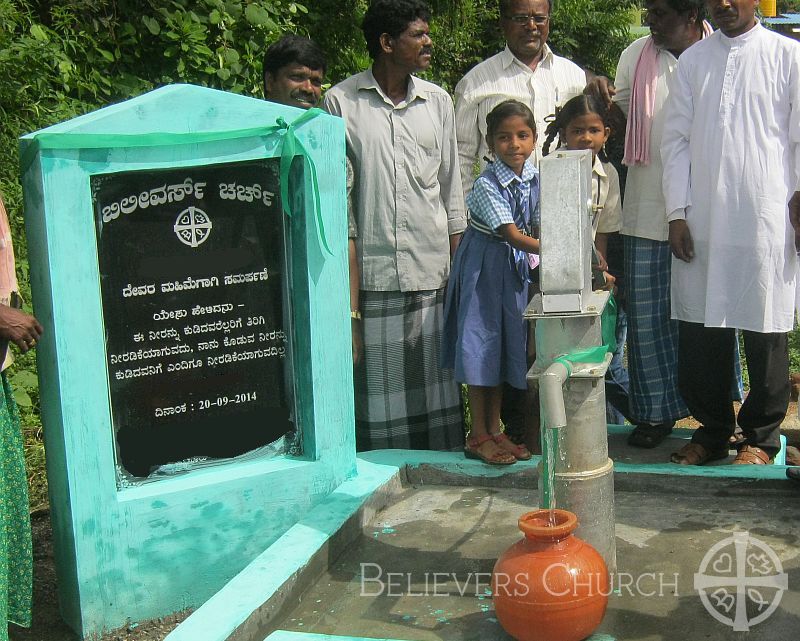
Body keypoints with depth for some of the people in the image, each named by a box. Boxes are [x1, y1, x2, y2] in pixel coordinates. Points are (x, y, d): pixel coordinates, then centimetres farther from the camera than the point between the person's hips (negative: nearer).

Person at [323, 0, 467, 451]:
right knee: (378, 375, 2)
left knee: (435, 372, 7)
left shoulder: (437, 101, 10)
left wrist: (458, 259, 10)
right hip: (372, 266, -3)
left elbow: (452, 184, 14)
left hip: (432, 265, 3)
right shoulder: (341, 102, 0)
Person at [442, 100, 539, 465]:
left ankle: (495, 429, 21)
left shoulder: (535, 178, -1)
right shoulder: (487, 185, -21)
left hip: (516, 265, 7)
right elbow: (513, 235, -28)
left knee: (507, 343, 11)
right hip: (484, 266, -7)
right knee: (481, 344, -3)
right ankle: (478, 436, 7)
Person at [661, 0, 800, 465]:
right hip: (702, 222, 3)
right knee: (700, 330, 6)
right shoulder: (693, 60, 12)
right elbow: (676, 139, 10)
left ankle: (762, 436, 19)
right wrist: (677, 213, 3)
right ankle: (712, 430, 22)